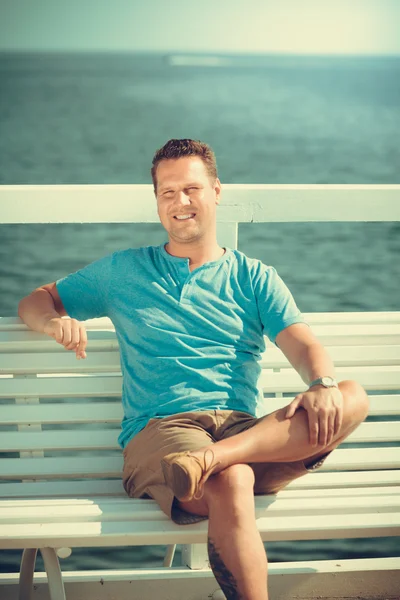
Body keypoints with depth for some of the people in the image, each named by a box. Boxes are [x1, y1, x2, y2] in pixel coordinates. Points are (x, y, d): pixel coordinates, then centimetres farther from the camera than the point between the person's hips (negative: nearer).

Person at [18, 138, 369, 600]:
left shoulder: (255, 278, 20)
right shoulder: (124, 271, 21)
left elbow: (303, 345, 6)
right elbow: (35, 301, 25)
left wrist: (322, 385, -19)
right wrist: (54, 320, -2)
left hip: (243, 426, 3)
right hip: (159, 427, -2)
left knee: (353, 397, -26)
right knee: (231, 482, -39)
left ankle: (214, 457, -40)